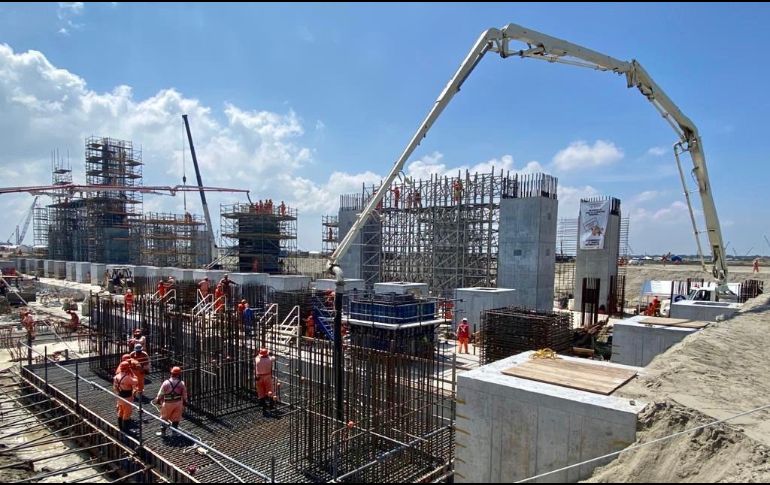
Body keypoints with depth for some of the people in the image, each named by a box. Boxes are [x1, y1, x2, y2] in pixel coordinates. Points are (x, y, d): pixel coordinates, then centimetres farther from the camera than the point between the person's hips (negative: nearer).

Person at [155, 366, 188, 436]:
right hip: (178, 403, 1)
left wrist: (158, 400, 13)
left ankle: (163, 431, 22)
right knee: (176, 418, 15)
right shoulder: (181, 383, -8)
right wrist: (185, 402, 15)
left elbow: (161, 393, -4)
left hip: (168, 403, -1)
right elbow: (184, 395, 1)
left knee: (164, 417, 17)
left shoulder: (166, 382, -13)